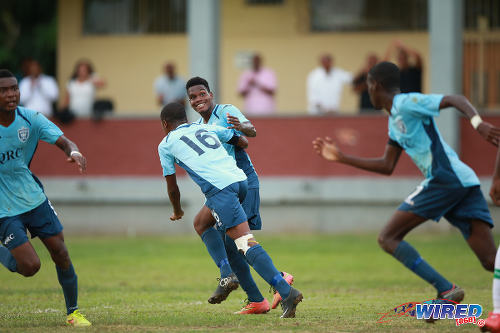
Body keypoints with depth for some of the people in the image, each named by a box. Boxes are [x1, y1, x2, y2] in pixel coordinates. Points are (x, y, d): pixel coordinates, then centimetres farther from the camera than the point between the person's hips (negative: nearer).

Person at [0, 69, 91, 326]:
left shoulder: (31, 119, -8)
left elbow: (63, 142, -15)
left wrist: (74, 152, -38)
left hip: (34, 199, 4)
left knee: (60, 252, 2)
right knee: (30, 266, -12)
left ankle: (73, 312, 21)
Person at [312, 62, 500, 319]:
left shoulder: (406, 104, -2)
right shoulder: (395, 121, 26)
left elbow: (456, 100, -12)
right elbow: (387, 166, 33)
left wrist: (478, 123, -29)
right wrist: (342, 158, 36)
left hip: (446, 179, -9)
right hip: (465, 183, 9)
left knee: (388, 238, -2)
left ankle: (446, 291, -12)